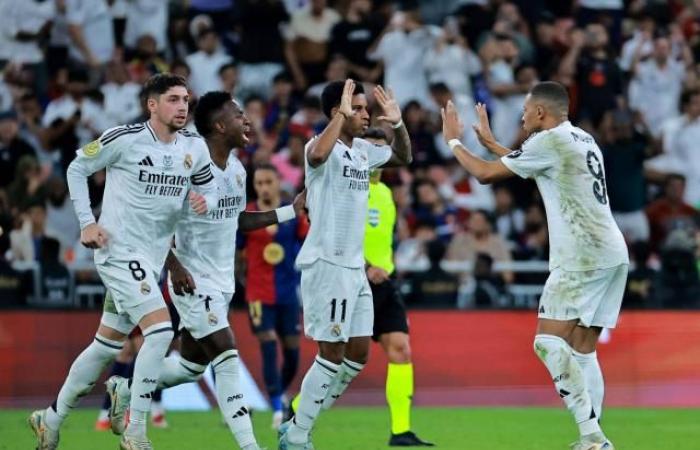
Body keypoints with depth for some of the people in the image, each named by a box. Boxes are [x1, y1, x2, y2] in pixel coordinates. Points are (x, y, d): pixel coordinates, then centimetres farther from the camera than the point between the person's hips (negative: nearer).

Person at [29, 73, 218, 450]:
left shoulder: (194, 148, 3)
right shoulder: (123, 139, -12)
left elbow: (208, 189, 14)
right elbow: (77, 169, 0)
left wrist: (204, 200, -11)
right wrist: (86, 222, -7)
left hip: (152, 259, 7)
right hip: (119, 250, -7)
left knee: (107, 345, 15)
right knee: (160, 331, -21)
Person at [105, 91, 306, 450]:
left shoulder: (237, 170, 8)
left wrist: (289, 211, 13)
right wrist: (174, 266, -22)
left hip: (222, 281, 9)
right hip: (193, 281, -9)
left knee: (191, 366, 15)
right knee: (227, 357, -14)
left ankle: (124, 388, 35)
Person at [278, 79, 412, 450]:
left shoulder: (363, 150, 12)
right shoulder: (323, 146, -12)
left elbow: (403, 157, 28)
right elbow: (317, 155, -37)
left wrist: (397, 124, 11)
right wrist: (342, 115, -31)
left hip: (354, 266, 9)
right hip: (325, 264, -9)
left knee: (359, 352, 8)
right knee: (332, 354, -8)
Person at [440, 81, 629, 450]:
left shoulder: (550, 142, -7)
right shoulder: (582, 140, 20)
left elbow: (485, 173, -1)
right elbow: (527, 166, 40)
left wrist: (453, 141, 15)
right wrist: (489, 142, 46)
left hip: (583, 257, -9)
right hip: (612, 255, 9)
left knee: (549, 342, -13)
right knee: (582, 351, 10)